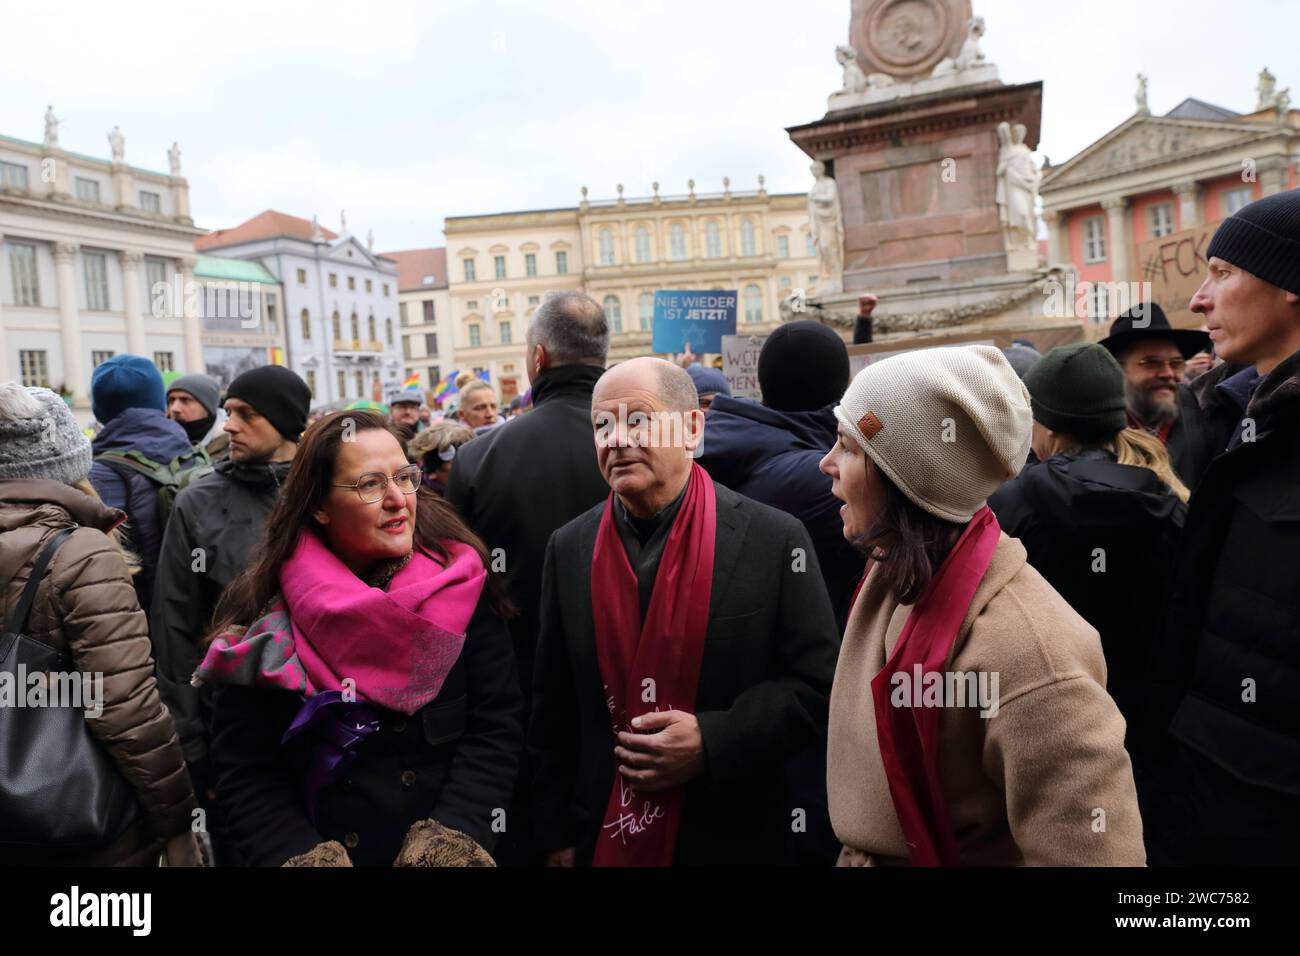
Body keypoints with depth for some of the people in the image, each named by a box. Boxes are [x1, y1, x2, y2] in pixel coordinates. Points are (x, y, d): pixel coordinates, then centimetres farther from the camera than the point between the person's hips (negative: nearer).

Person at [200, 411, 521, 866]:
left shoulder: (461, 585, -9)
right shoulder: (261, 610, -9)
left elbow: (496, 726, -10)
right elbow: (245, 771, -7)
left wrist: (450, 840, -20)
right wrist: (303, 857, -20)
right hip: (326, 846, 0)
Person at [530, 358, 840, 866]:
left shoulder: (775, 538, -11)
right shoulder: (569, 548, -2)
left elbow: (815, 683, -9)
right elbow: (553, 707, 4)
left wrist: (712, 743, -20)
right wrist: (557, 834, 5)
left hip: (734, 839, -2)